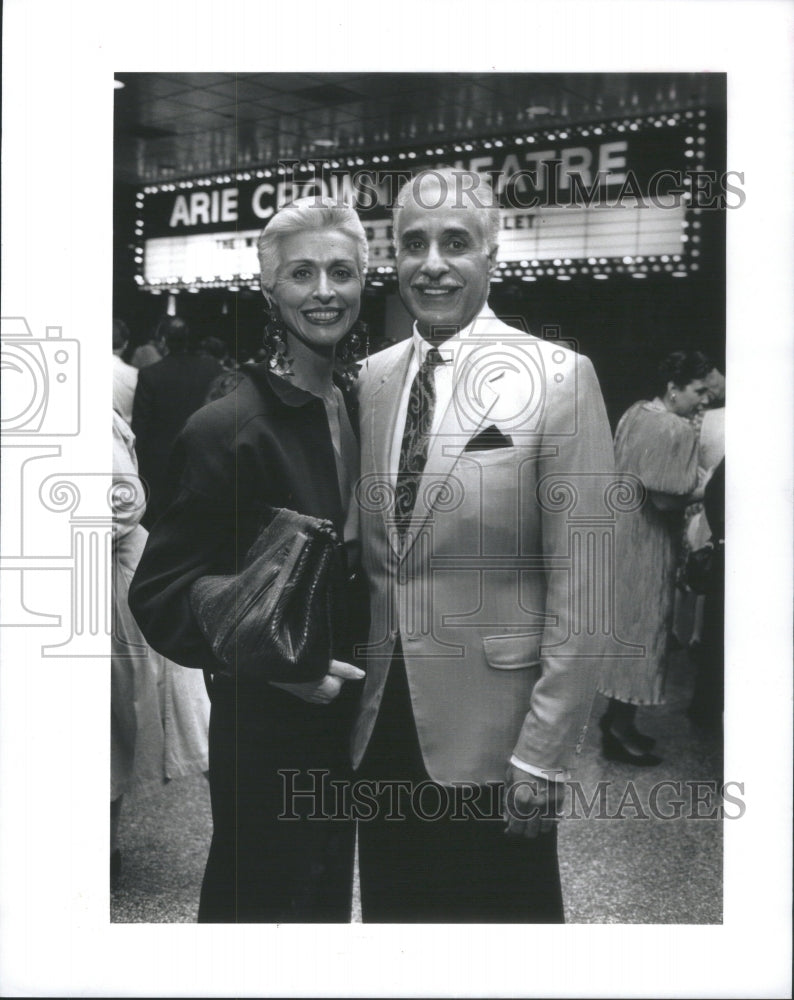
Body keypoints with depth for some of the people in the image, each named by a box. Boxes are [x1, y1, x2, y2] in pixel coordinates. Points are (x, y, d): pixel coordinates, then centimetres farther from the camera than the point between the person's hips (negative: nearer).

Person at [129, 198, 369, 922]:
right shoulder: (226, 428, -19)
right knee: (262, 899, 11)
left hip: (346, 713, 7)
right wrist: (272, 662, -29)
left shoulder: (359, 408, 4)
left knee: (328, 893, 24)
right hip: (267, 730, -7)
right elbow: (158, 595, -18)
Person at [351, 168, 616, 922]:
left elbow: (580, 583, -12)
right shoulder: (372, 377, 6)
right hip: (381, 722, 5)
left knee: (501, 912, 12)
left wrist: (543, 754, -14)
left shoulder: (558, 377, -10)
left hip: (492, 731, -4)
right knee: (389, 912, 17)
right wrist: (356, 697, 9)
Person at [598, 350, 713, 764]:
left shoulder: (633, 414, 7)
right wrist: (706, 484, -8)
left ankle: (617, 714, 25)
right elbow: (670, 496, -23)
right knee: (643, 625, 0)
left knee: (626, 621, 16)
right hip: (647, 541, -9)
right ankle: (621, 728, 8)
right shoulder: (679, 431, -19)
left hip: (620, 526, 9)